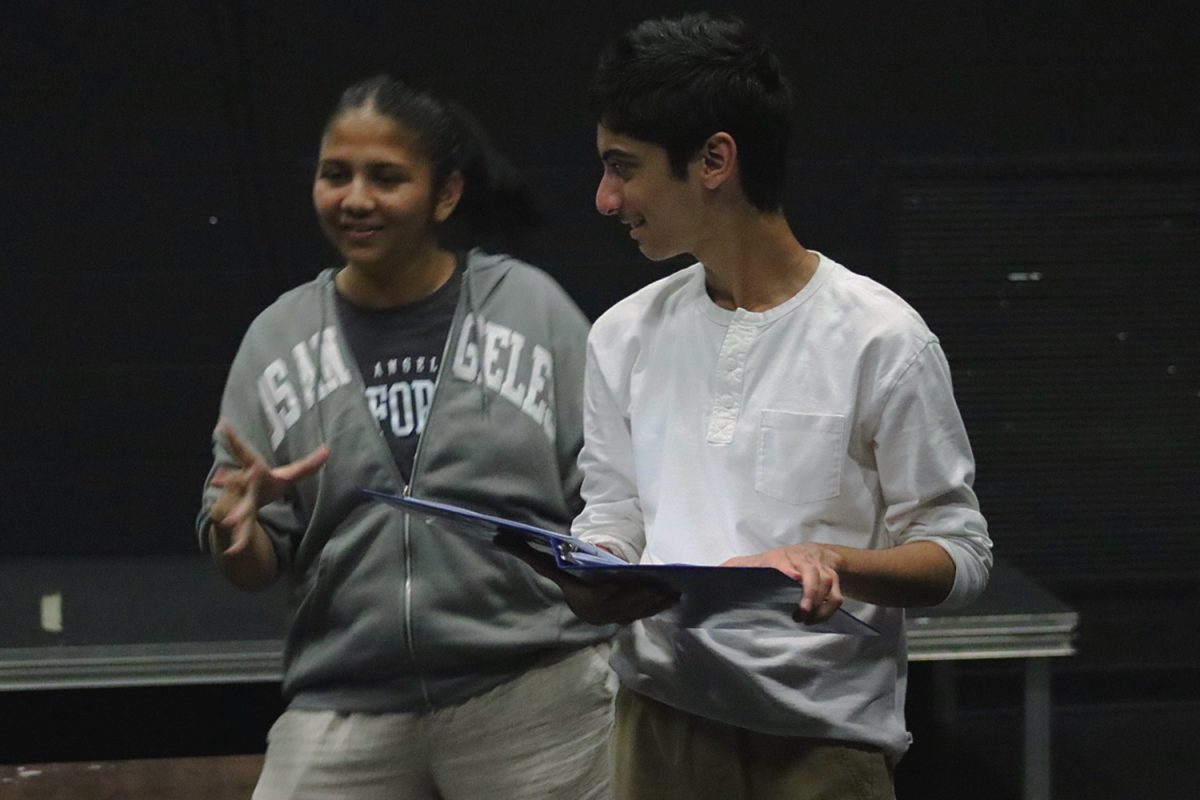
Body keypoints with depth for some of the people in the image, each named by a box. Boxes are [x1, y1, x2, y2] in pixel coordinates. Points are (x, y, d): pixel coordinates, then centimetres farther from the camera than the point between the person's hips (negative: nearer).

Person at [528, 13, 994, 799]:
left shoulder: (880, 338, -8)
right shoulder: (625, 337, 7)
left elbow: (960, 554, -5)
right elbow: (612, 526, 10)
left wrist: (835, 564, -23)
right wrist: (590, 581, -12)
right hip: (663, 724, 4)